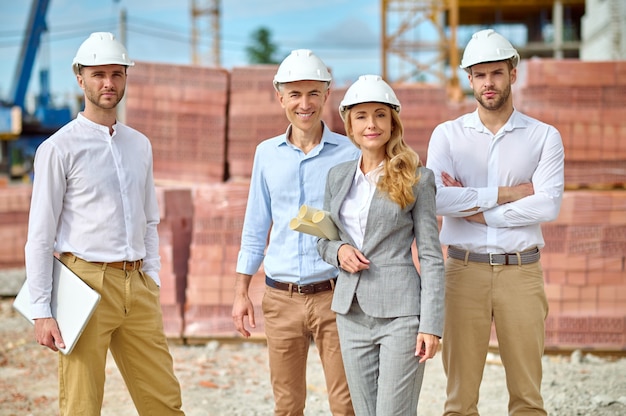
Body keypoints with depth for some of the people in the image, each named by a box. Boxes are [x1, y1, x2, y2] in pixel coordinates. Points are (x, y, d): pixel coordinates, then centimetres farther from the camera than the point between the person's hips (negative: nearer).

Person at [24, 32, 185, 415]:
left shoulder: (140, 145, 13)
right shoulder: (60, 148, -4)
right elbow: (40, 236, -6)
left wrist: (152, 284, 11)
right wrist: (42, 311, -10)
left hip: (137, 284, 6)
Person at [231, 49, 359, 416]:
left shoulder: (349, 153, -2)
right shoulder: (267, 153, 8)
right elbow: (256, 227, 15)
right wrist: (241, 291, 12)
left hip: (334, 294, -3)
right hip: (281, 298, 3)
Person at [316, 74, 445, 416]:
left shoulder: (416, 179, -3)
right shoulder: (338, 176, 11)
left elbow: (431, 256, -5)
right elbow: (324, 240, 20)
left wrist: (431, 324, -12)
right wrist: (338, 251, -5)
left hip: (399, 311, -5)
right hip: (352, 311, 5)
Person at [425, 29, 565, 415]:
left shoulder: (544, 136, 5)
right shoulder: (447, 134, 6)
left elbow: (548, 205, -10)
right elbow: (435, 198, -11)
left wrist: (474, 209, -10)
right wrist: (506, 194, -10)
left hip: (521, 271, 0)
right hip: (465, 270, 0)